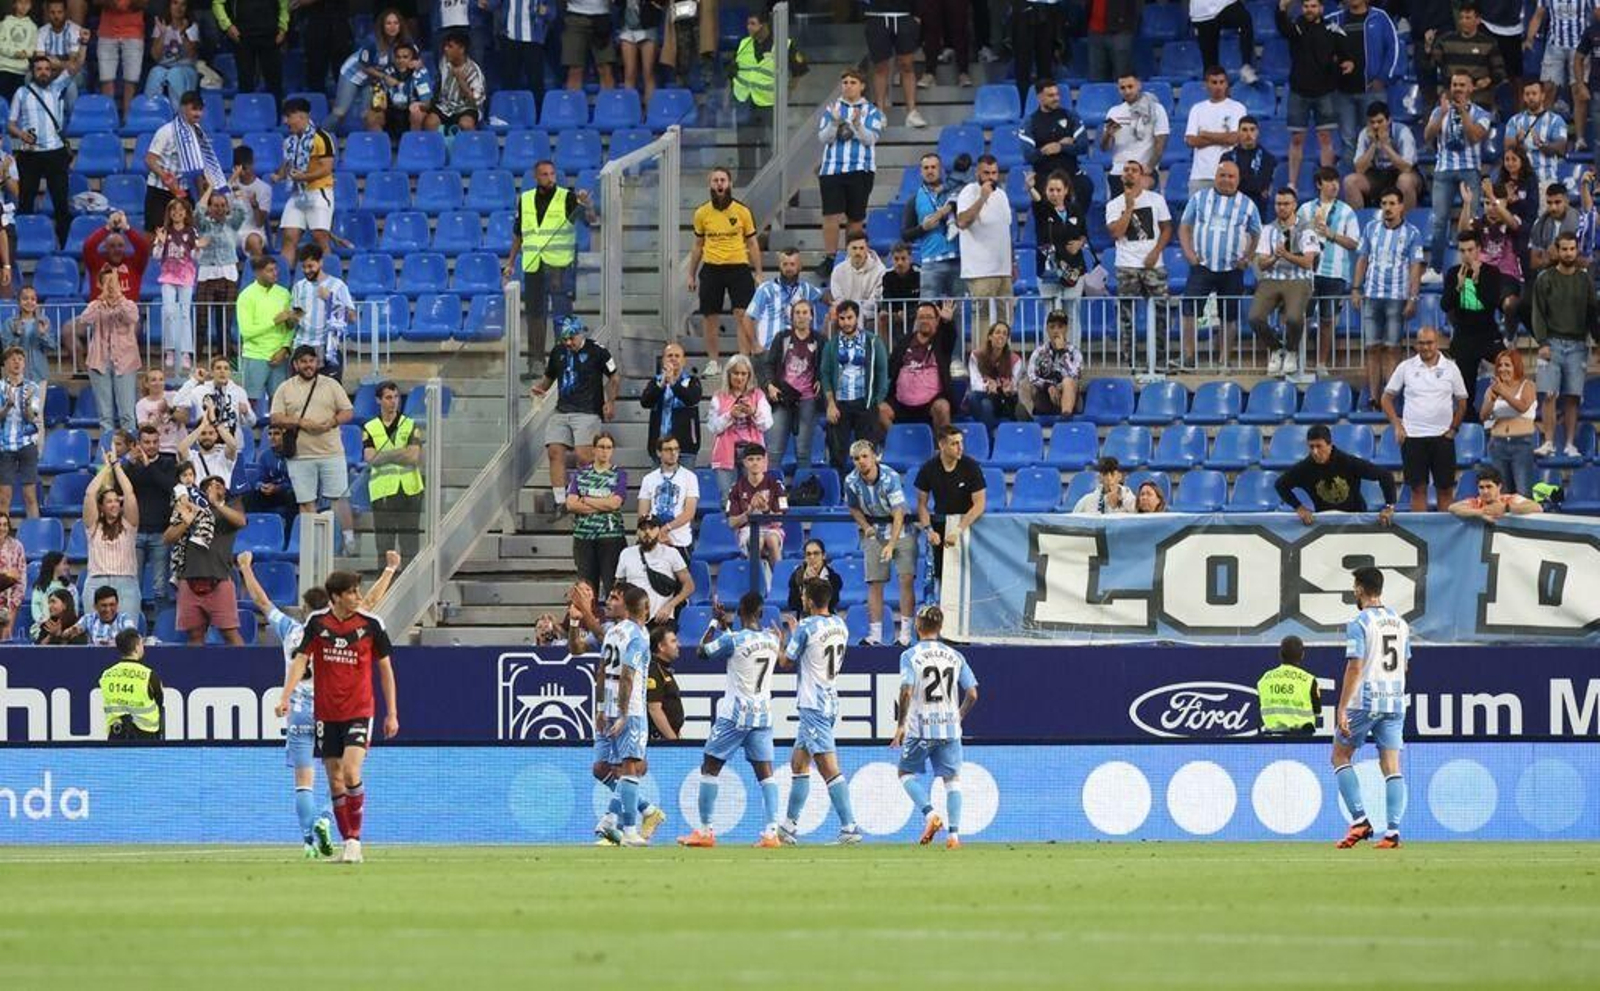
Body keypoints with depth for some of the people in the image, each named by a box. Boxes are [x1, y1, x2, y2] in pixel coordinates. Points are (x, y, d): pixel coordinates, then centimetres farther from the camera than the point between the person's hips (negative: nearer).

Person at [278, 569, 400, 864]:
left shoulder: (370, 624, -3)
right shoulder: (317, 622, -1)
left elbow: (385, 668, 5)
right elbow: (301, 660, 0)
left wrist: (392, 714, 4)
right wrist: (285, 697, -15)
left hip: (359, 710, -2)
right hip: (326, 713, 2)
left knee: (350, 771, -19)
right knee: (335, 780, 5)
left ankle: (355, 841, -11)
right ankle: (347, 842, 14)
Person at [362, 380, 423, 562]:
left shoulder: (410, 426, 7)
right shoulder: (370, 429, 8)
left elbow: (414, 456, -5)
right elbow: (370, 458, -6)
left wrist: (385, 455, -8)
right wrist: (401, 452, -10)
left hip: (409, 490, 0)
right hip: (382, 490, 0)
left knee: (410, 546, -2)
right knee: (384, 544, 0)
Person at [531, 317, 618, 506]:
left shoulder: (597, 352, -2)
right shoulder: (558, 352, 13)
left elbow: (614, 379, 5)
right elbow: (548, 378, 25)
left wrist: (610, 402, -9)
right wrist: (540, 387, 3)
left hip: (588, 412, -5)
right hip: (562, 411, 5)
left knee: (584, 456, -17)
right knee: (555, 452, -9)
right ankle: (560, 502, -5)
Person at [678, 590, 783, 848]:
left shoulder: (732, 640, -14)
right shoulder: (772, 640, 2)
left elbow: (703, 653, 0)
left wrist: (714, 624, 11)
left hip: (735, 715, -5)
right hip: (763, 715, 5)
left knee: (709, 767, 5)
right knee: (765, 771, 4)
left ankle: (706, 830, 4)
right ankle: (771, 831, -7)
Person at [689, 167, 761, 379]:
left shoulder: (742, 211, 1)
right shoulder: (702, 213, 5)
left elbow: (752, 244, 7)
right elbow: (698, 246, 15)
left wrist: (758, 273, 3)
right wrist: (692, 275, 14)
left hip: (738, 267, -2)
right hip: (711, 269, 2)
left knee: (743, 315, -10)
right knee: (710, 318, 4)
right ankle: (713, 362, 17)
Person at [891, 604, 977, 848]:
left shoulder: (911, 655, -4)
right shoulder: (955, 656, 7)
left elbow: (906, 692, -14)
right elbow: (972, 694, 4)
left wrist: (901, 725, -5)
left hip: (920, 727, -3)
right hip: (949, 727, 3)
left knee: (907, 772, 14)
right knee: (952, 778, 8)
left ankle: (930, 813, -8)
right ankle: (954, 833, -3)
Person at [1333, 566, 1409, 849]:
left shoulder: (1359, 624, -10)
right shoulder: (1400, 623, 10)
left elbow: (1354, 668, -16)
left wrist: (1342, 709, -16)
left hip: (1364, 702, -5)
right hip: (1395, 703, 5)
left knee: (1340, 756, 10)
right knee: (1391, 767, 4)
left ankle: (1359, 819, -3)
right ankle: (1393, 830, -6)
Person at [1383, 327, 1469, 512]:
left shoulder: (1450, 369, 3)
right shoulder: (1406, 368, 3)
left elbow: (1462, 402, 10)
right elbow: (1387, 397, 8)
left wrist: (1453, 428, 0)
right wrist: (1397, 426, -1)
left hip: (1442, 436, 0)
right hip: (1413, 436, 0)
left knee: (1446, 489, 1)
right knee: (1418, 489, 3)